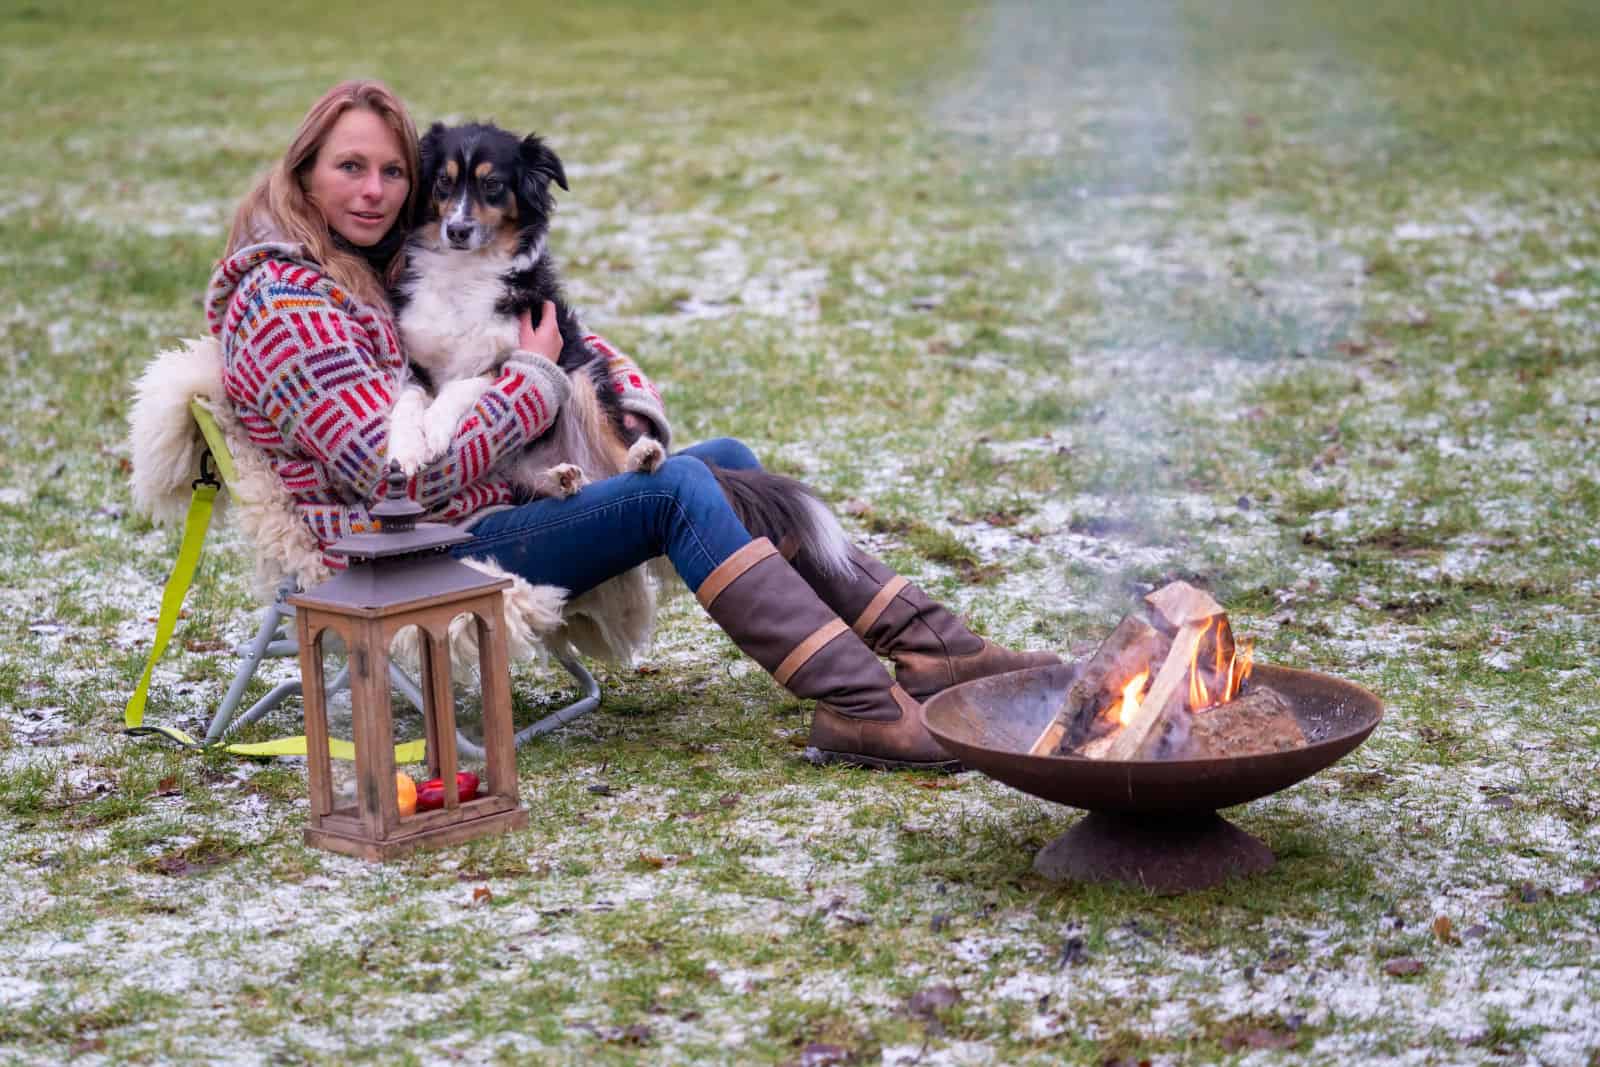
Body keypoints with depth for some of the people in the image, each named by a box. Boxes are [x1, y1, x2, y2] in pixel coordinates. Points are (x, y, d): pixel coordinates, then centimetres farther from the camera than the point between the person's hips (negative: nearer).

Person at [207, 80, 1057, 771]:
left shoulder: (389, 268, 13)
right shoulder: (288, 307, -16)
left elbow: (561, 335, 20)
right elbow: (406, 477, -25)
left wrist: (630, 406, 1)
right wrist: (533, 379, -15)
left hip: (483, 505, 10)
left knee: (728, 462, 2)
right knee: (678, 490, -23)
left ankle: (925, 645, -5)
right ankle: (861, 706, -29)